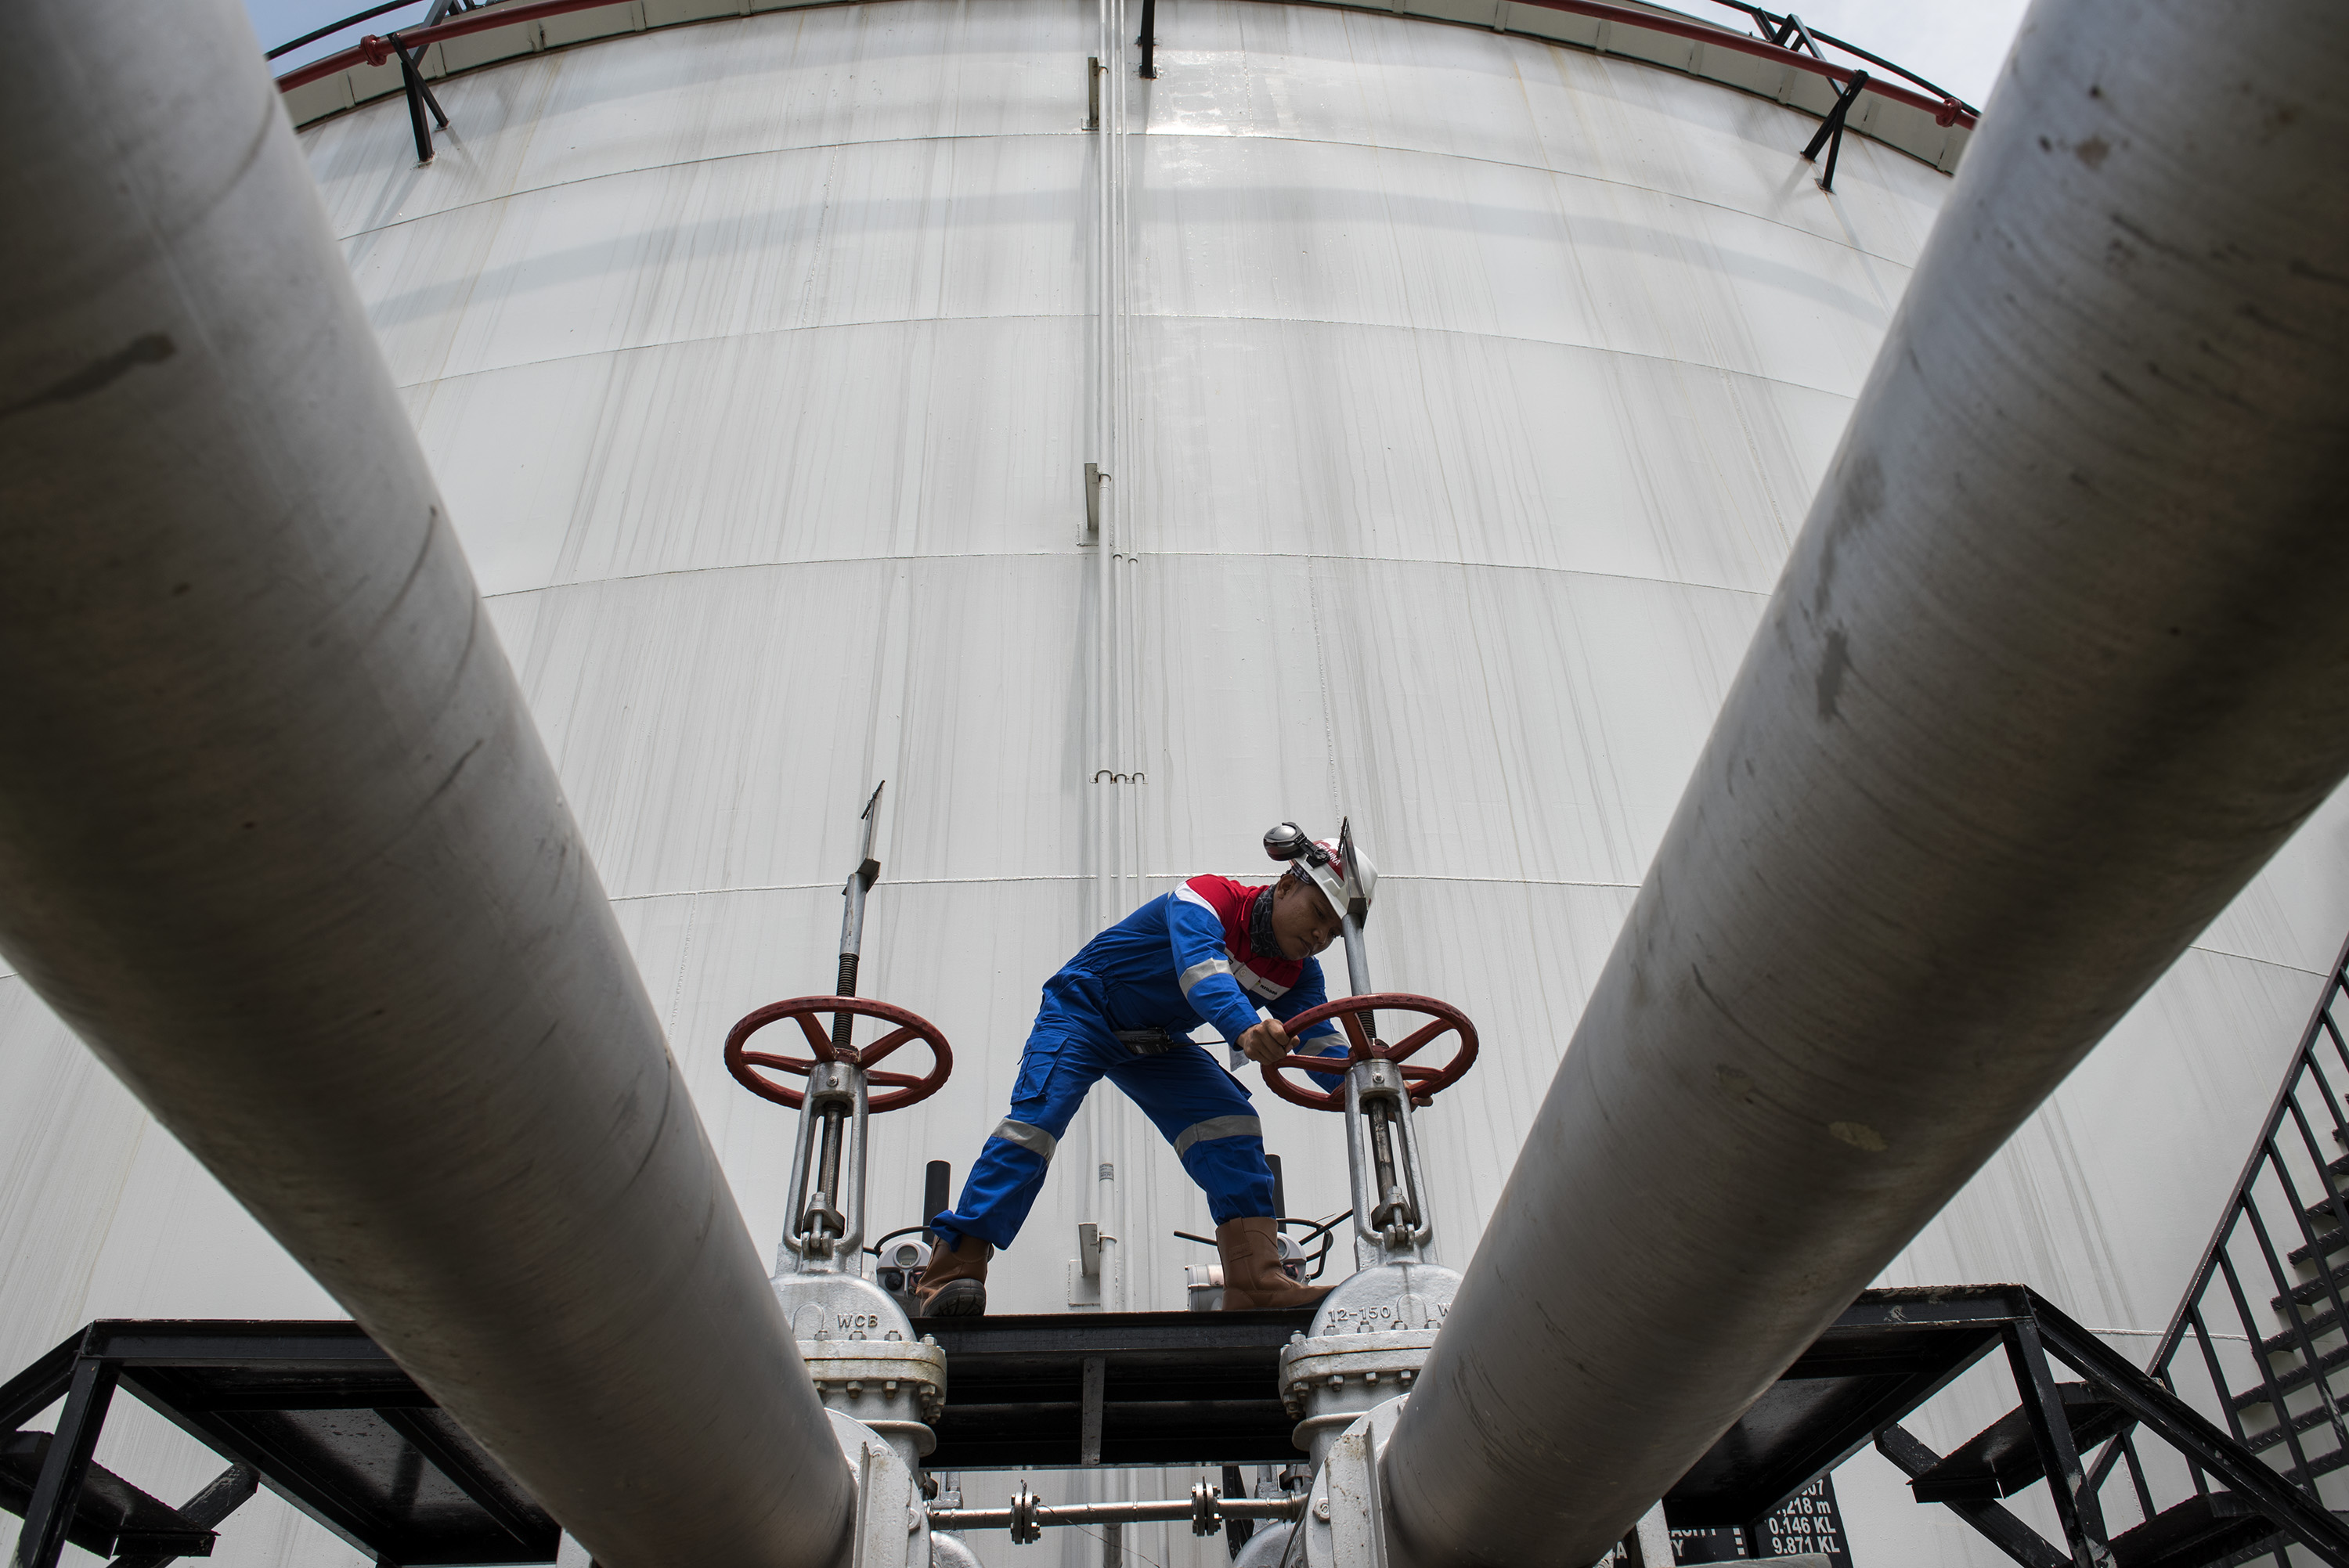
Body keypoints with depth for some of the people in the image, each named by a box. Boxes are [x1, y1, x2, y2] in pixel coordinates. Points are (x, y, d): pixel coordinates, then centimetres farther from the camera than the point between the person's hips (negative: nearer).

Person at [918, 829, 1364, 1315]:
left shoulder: (1298, 973, -6)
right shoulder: (1209, 897, -28)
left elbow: (1319, 1039, -15)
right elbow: (1200, 969, -47)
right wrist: (1245, 1028, -66)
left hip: (1153, 1044, 7)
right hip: (1083, 1014, -6)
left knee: (1231, 1122, -11)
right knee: (1038, 1115, -25)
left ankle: (1256, 1279, -11)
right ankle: (951, 1271, -23)